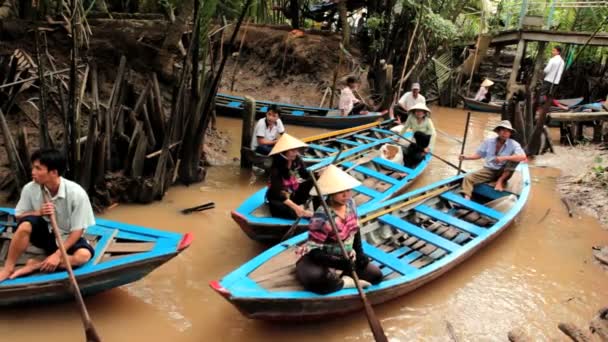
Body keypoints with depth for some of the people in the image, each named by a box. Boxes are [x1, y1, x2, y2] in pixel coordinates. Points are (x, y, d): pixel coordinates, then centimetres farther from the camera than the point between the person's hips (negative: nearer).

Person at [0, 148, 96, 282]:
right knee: (26, 223, -31)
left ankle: (36, 265, -21)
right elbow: (19, 216, 0)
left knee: (84, 254, -33)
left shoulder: (76, 193, -23)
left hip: (66, 238, -2)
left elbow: (78, 230, -18)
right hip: (44, 234, 2)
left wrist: (57, 254, -24)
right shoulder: (30, 189, -14)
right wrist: (39, 212, -22)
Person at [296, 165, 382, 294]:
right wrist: (342, 263, -33)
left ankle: (333, 277, 0)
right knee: (315, 278, -41)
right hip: (317, 258, -7)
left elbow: (355, 230, 11)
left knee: (376, 275, -4)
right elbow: (314, 252, -27)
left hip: (344, 256, 7)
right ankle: (345, 282, -12)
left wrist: (359, 253, -1)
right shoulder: (322, 218, -28)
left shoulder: (350, 203, -6)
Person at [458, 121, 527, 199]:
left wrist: (504, 158, -34)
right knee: (468, 178, -20)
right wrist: (466, 157, -11)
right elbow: (479, 154, 7)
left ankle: (500, 180, -17)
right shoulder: (488, 141, 1)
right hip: (489, 170, 2)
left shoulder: (513, 144, -9)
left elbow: (523, 157, -25)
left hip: (504, 172, -2)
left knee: (515, 158, -27)